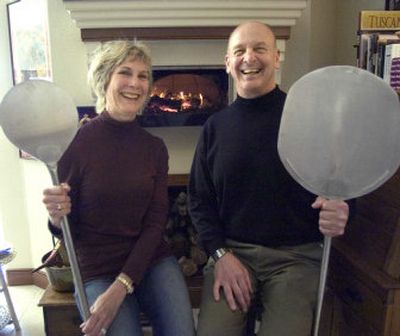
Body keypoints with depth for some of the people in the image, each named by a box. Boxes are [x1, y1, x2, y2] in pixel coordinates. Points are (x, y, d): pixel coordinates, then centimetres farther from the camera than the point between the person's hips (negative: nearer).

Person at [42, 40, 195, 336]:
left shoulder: (154, 147, 1)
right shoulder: (75, 142, -9)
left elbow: (155, 224, -2)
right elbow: (67, 230, -2)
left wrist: (121, 287, -12)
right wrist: (57, 217, -26)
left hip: (152, 260, 3)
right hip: (97, 270, -2)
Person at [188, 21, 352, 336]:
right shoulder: (215, 126, 5)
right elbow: (200, 198, 8)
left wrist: (339, 214, -22)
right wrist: (220, 254, -5)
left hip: (297, 255, -1)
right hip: (231, 251, 2)